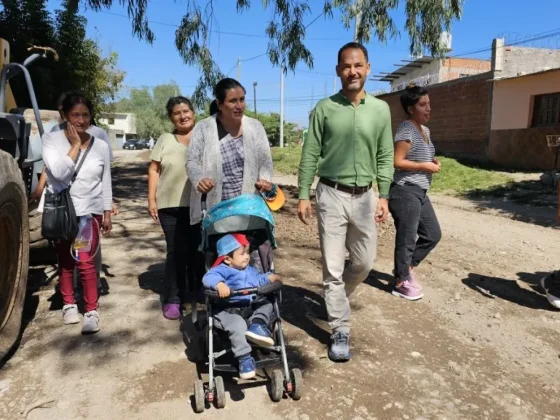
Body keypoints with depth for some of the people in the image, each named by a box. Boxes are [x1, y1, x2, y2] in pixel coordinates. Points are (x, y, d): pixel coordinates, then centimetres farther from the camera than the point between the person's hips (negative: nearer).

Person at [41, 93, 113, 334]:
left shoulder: (101, 146, 1)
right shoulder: (52, 139, -5)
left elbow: (106, 182, 6)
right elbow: (59, 172, -20)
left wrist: (107, 214, 6)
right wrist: (75, 145, -17)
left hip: (89, 211, 0)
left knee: (86, 262, -7)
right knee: (65, 261, 11)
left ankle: (92, 311, 3)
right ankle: (68, 304, 29)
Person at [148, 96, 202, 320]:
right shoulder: (165, 140, 10)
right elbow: (154, 170, 7)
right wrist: (152, 199, -1)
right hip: (171, 206, 1)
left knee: (199, 251, 5)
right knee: (176, 252, 3)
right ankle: (172, 299, 13)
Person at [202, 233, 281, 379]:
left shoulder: (249, 270, 22)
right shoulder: (223, 270, -6)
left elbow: (258, 280, 35)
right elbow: (208, 277, -25)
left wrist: (269, 277, 12)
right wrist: (219, 284, -47)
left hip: (251, 307, 8)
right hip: (229, 311, -8)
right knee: (238, 325, -34)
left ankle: (258, 324, -24)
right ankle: (244, 358, -28)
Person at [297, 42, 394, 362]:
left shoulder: (381, 109, 5)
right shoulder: (325, 108, -1)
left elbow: (385, 157, 7)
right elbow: (310, 155, -1)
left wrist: (384, 196, 1)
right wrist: (304, 195, -5)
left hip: (364, 196, 3)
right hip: (332, 195, -2)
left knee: (365, 262, 12)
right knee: (333, 267, 1)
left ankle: (336, 298, 41)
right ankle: (341, 331, 14)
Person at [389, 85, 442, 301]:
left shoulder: (425, 130, 16)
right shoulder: (406, 131, -14)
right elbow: (397, 162, -19)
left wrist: (433, 161, 6)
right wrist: (425, 166, -16)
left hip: (420, 192, 10)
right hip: (405, 192, -10)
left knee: (433, 234, 15)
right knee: (407, 238, 0)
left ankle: (407, 267, 31)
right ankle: (401, 282, 16)